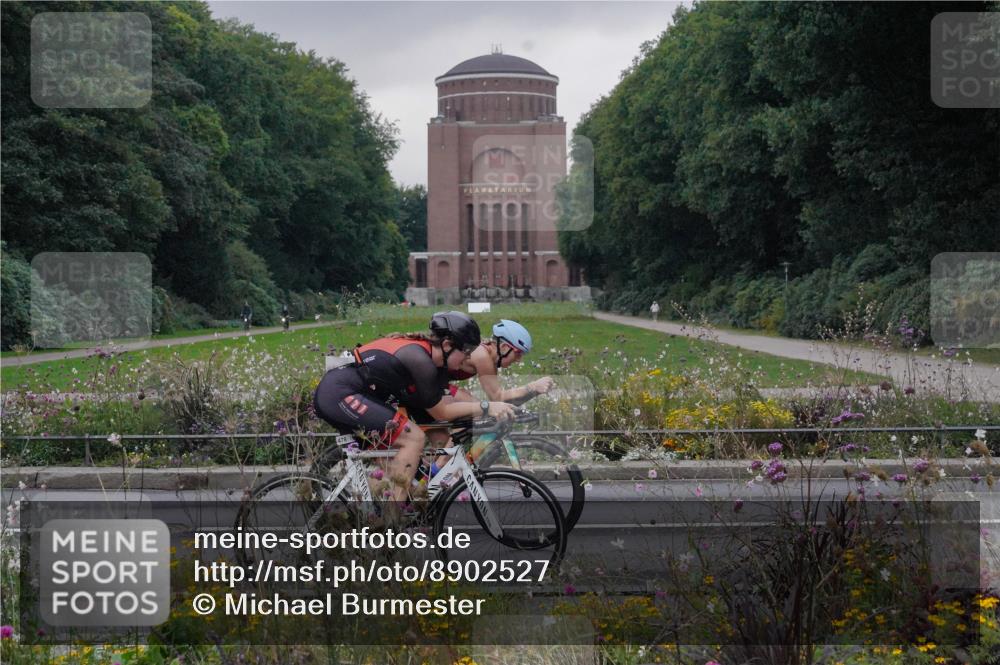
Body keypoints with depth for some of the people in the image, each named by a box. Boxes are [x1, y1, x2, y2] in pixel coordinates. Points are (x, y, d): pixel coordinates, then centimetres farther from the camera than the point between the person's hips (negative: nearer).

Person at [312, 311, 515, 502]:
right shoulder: (419, 358, -16)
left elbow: (442, 403, 11)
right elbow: (440, 412, -8)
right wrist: (485, 407, -7)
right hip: (339, 394, -11)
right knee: (413, 438, -14)